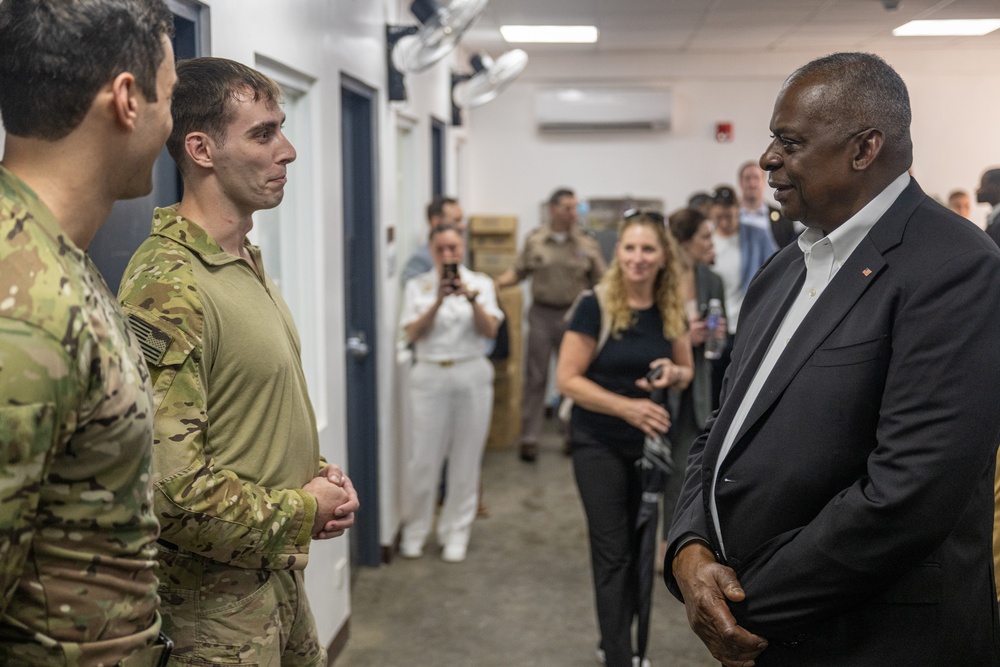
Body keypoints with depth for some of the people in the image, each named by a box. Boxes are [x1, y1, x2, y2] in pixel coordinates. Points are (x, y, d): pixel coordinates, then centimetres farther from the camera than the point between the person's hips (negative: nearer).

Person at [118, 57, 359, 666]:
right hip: (216, 599, -9)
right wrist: (301, 511, -16)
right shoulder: (168, 286, -24)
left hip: (281, 572, 9)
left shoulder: (249, 263, 9)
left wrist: (319, 474, 2)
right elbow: (171, 489, -30)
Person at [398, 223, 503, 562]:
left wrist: (471, 297, -20)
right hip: (430, 376, -1)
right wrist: (438, 301, -18)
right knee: (424, 457, -2)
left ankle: (456, 532, 18)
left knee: (466, 458, 5)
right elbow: (413, 334, -7)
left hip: (472, 375, 1)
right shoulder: (417, 286, 5)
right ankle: (415, 530, 16)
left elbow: (490, 330, -6)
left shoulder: (481, 283, 6)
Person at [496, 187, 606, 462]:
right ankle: (529, 437, 7)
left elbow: (600, 281, 5)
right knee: (535, 377, 2)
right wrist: (496, 283, -10)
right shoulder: (534, 241, 3)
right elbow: (517, 272, 7)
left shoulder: (587, 244, 3)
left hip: (574, 314, 0)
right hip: (542, 313, 0)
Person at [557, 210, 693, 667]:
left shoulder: (671, 309, -2)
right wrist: (626, 406, -27)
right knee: (613, 553, -1)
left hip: (648, 444, 5)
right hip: (600, 445, -5)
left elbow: (687, 372, 10)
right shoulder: (596, 305, -16)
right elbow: (567, 379, -17)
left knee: (638, 547, 16)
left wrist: (673, 374, -14)